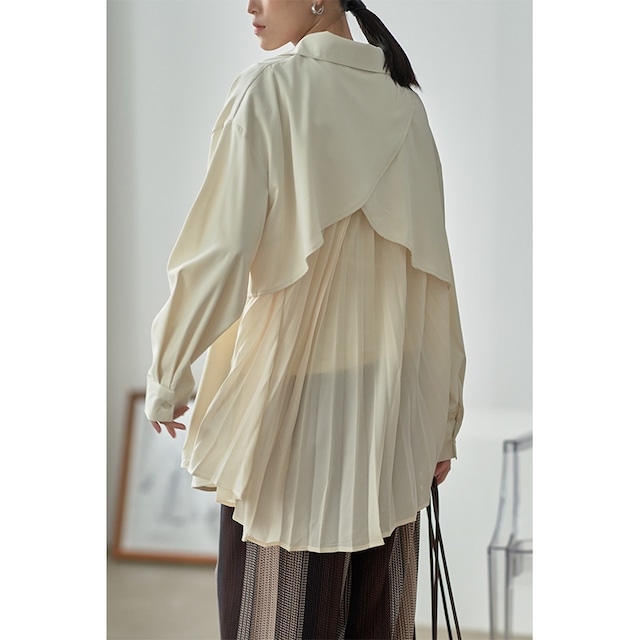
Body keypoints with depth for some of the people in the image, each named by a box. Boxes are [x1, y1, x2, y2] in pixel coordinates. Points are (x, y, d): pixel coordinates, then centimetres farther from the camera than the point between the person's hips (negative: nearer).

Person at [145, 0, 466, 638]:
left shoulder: (271, 90, -11)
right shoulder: (403, 104, 4)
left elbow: (217, 252, -15)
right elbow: (434, 279, 5)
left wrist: (166, 378, -1)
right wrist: (443, 423, 12)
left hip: (291, 395, -5)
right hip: (391, 407, 5)